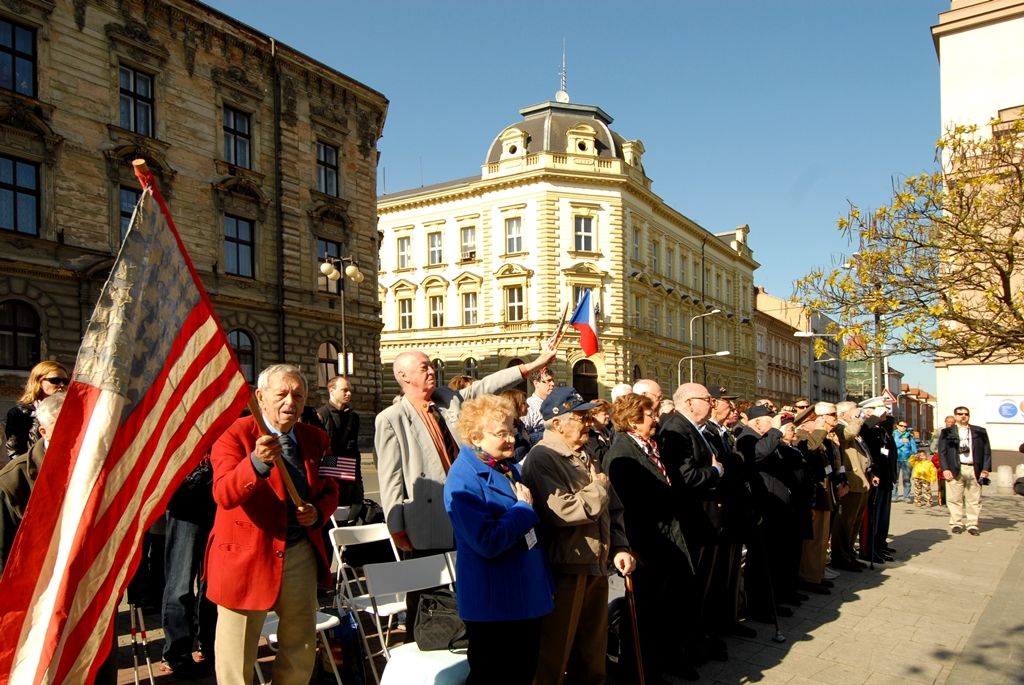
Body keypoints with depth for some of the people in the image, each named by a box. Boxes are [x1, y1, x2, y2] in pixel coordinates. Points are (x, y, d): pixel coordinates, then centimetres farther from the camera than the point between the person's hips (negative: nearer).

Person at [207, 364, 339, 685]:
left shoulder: (316, 439, 5)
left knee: (301, 649, 19)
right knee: (237, 657, 9)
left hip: (301, 553, 5)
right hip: (246, 556, -5)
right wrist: (257, 462, -44)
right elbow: (224, 494, -26)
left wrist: (318, 512, -7)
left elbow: (329, 490, 15)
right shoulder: (235, 435, -13)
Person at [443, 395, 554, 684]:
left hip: (527, 594, 8)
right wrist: (524, 509, -17)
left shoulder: (510, 468, 9)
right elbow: (488, 542, -28)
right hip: (492, 602, -8)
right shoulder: (464, 479, -19)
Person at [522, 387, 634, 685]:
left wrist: (619, 547, 4)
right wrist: (598, 489, -11)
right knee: (556, 652, 3)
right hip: (565, 568, -8)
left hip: (596, 565, 9)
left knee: (593, 649, 20)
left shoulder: (584, 456, 16)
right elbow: (560, 510, -28)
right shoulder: (542, 458, -14)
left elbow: (612, 509, 19)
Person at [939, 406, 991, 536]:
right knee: (954, 499, -1)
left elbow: (987, 451, 11)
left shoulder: (980, 432, 12)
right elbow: (942, 452, 4)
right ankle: (956, 524, 8)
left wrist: (985, 469, 1)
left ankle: (972, 525, 9)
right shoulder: (947, 432, 7)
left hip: (974, 470, 1)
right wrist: (945, 469, -6)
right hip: (954, 470, -1)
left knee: (974, 499, 2)